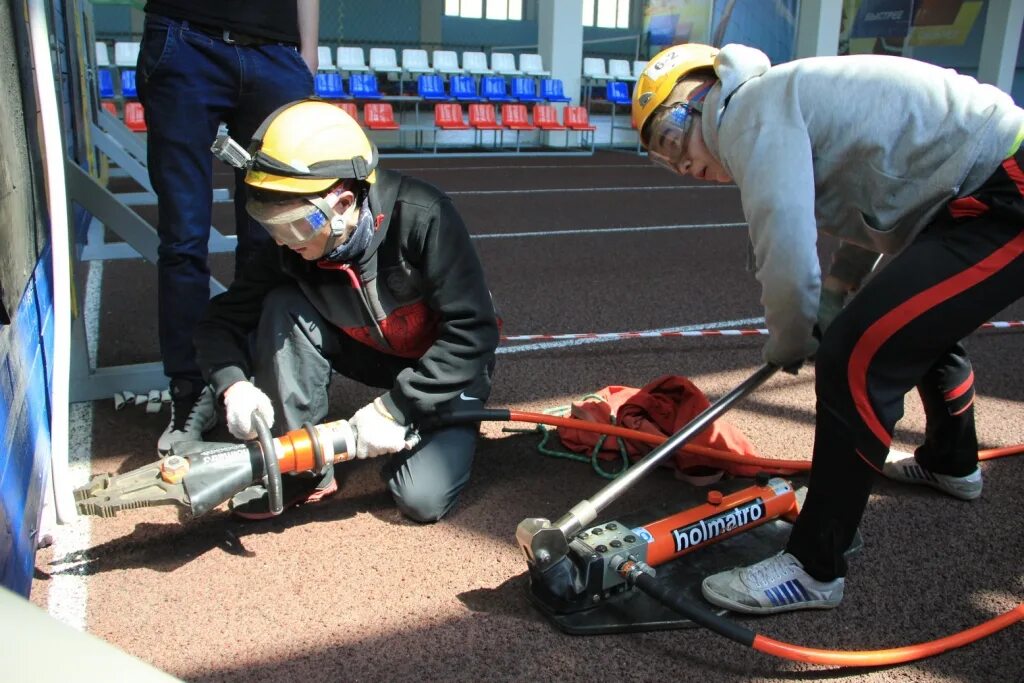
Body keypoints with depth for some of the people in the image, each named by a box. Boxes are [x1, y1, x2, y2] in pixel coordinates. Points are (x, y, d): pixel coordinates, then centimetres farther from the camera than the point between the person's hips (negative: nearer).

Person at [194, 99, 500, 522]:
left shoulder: (421, 217, -31)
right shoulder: (290, 250, -17)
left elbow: (472, 331, -30)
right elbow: (222, 320, -8)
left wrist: (393, 409, -32)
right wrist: (234, 384, -30)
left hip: (445, 367, -4)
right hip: (372, 355, 4)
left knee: (422, 499, -23)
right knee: (283, 307, -22)